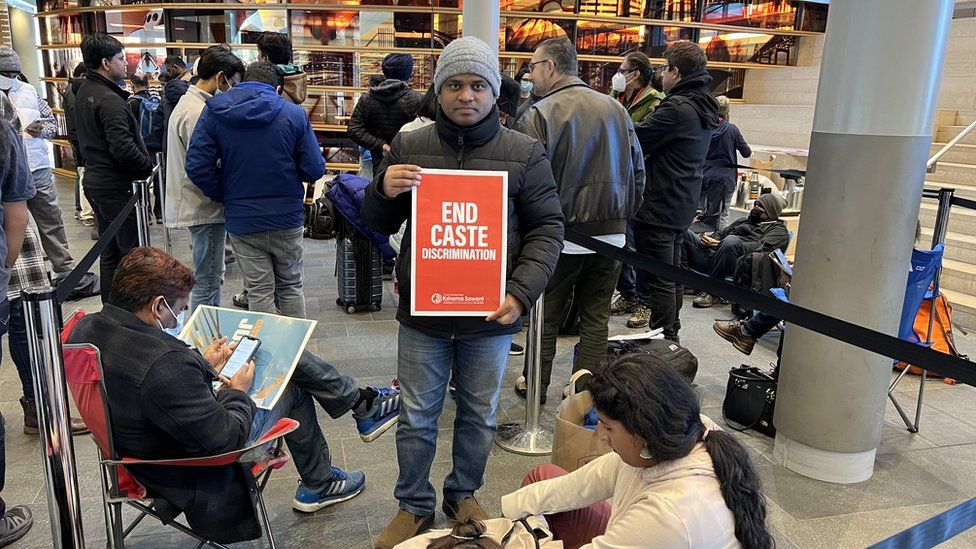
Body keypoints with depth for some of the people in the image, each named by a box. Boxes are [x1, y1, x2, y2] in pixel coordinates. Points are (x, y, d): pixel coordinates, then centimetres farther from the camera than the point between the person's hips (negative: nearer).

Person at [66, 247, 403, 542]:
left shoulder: (87, 328, -8)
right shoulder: (164, 365, -38)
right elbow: (223, 439, -29)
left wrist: (203, 367, 7)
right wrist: (237, 392, -12)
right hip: (195, 470, -9)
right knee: (293, 391, 9)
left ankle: (362, 402, 26)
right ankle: (318, 484, 33)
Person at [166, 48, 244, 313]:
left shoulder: (189, 103, 15)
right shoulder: (197, 112, -19)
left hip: (199, 206, 11)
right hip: (206, 209, -11)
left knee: (212, 276, 20)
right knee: (206, 281, -2)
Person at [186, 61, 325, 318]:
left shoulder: (213, 112, -3)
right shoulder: (294, 114, -8)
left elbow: (197, 167, -9)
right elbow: (315, 170, -9)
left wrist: (223, 197, 5)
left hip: (242, 221, 1)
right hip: (287, 217, 0)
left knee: (259, 292, 10)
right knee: (291, 285, 17)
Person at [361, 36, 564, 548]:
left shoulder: (524, 152, -3)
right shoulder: (409, 146, 1)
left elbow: (547, 228, -2)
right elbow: (378, 224, 8)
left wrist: (521, 294, -16)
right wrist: (384, 190, -15)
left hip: (490, 315, 0)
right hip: (423, 312, 1)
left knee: (479, 416, 17)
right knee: (417, 416, 13)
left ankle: (463, 494, 41)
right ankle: (414, 506, 35)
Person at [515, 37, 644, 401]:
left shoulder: (539, 115, -11)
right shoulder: (616, 109, 7)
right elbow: (637, 173, 10)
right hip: (611, 235, 4)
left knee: (547, 314, 12)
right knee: (596, 317, 12)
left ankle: (536, 384, 26)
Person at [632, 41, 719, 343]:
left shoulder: (677, 108, -19)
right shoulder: (705, 108, 11)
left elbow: (635, 140, -16)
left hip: (659, 208, -10)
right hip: (682, 206, 10)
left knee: (658, 281, -3)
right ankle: (671, 335, 32)